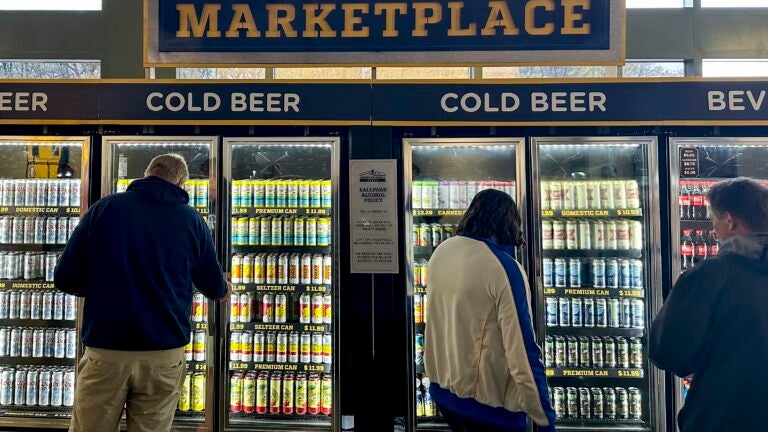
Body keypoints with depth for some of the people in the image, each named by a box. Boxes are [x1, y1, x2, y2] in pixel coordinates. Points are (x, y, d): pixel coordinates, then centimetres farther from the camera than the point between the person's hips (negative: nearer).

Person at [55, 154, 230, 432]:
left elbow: (66, 278, 0)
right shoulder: (191, 220, 2)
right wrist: (224, 290, 35)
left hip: (105, 351, 0)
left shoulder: (105, 208, 0)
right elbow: (213, 287, 11)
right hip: (164, 354, 1)